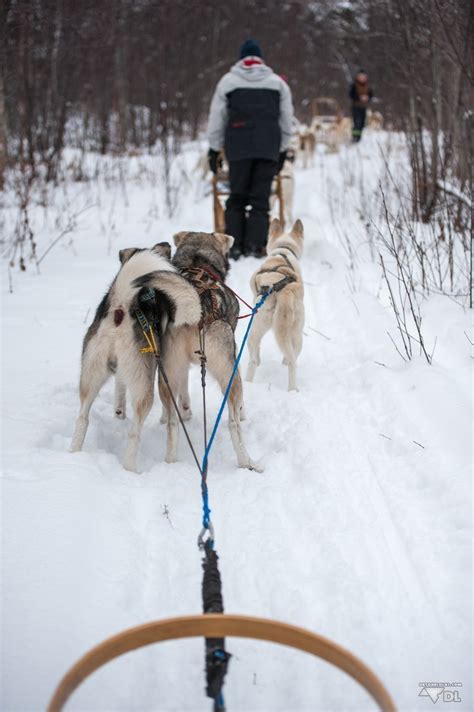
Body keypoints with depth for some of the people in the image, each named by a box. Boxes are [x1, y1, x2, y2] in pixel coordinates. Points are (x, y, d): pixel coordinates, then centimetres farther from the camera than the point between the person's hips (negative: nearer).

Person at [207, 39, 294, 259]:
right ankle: (256, 245, -5)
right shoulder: (277, 82, 12)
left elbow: (217, 118, 8)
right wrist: (283, 149, 19)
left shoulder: (228, 81, 8)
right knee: (261, 197, 2)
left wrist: (214, 149, 12)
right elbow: (286, 119, 13)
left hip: (238, 147, 0)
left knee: (237, 196, 7)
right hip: (269, 148, 0)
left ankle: (235, 245, 1)